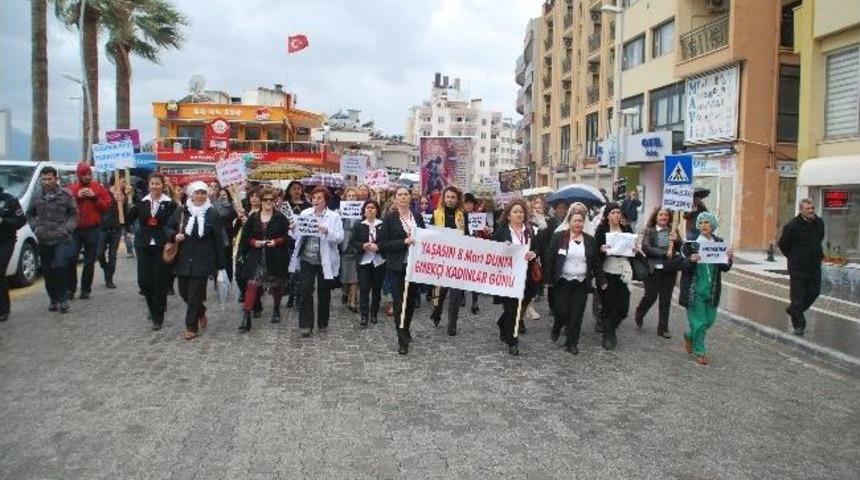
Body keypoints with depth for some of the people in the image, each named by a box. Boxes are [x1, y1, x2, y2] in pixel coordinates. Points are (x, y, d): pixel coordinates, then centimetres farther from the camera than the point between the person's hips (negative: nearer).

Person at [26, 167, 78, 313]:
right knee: (47, 272, 8)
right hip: (44, 241, 4)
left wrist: (67, 228, -12)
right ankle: (54, 299, 20)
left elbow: (74, 214, 1)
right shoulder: (37, 196, 8)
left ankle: (63, 298, -2)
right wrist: (35, 228, 2)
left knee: (60, 267, -16)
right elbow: (30, 214, 17)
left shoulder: (66, 195, -1)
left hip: (62, 239, -4)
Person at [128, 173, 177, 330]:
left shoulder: (170, 203, -3)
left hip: (161, 246, -3)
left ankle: (158, 317, 9)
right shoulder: (141, 202, 6)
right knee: (144, 281, 3)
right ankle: (156, 306, 30)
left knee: (159, 281, -2)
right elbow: (128, 220, 3)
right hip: (144, 246, 3)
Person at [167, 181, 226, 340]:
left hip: (202, 261, -3)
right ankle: (201, 313, 39)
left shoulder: (213, 214, -4)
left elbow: (218, 241, -3)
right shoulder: (180, 212, 2)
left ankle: (191, 327, 12)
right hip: (182, 260, 4)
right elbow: (169, 228, 15)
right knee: (184, 292, 12)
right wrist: (174, 236, -10)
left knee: (195, 294, -1)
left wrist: (221, 264, -3)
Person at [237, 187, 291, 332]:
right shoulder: (253, 217, 5)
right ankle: (246, 317, -9)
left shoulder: (280, 218, -1)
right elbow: (245, 236, 8)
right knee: (251, 285, -8)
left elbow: (287, 236, -1)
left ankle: (276, 310, 36)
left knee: (276, 285, 13)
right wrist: (254, 242, -10)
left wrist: (276, 241, -17)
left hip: (275, 258, -1)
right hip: (256, 257, 1)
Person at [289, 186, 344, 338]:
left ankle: (323, 324, 25)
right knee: (305, 291, -5)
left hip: (325, 261, -2)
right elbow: (298, 236, 10)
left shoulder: (334, 216, -2)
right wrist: (293, 230, -11)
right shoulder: (304, 213, 7)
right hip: (306, 259, 2)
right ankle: (306, 325, 2)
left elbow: (340, 238, -11)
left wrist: (327, 232, -26)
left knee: (324, 293, 9)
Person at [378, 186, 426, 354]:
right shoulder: (389, 218, -3)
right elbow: (383, 244, -9)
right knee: (399, 302, -4)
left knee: (410, 301, 12)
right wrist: (404, 242, -19)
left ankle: (406, 330, 35)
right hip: (397, 267, -4)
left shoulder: (418, 217, 8)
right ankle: (402, 340, 3)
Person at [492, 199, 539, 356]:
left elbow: (537, 249, 11)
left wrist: (533, 253, -11)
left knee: (519, 305, 10)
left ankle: (504, 329, 38)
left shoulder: (529, 231, 9)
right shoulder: (501, 231, -2)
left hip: (524, 275, 4)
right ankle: (511, 341, 9)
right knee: (511, 307, -1)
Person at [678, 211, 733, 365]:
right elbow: (682, 265, -7)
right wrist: (691, 260, -27)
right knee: (698, 322, 0)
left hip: (712, 290, 4)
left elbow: (724, 268, 7)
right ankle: (699, 352, 17)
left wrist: (728, 259, -13)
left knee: (709, 320, 13)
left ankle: (689, 336, 40)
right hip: (695, 290, -4)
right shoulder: (691, 243, -7)